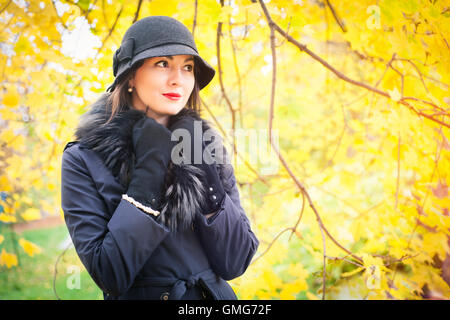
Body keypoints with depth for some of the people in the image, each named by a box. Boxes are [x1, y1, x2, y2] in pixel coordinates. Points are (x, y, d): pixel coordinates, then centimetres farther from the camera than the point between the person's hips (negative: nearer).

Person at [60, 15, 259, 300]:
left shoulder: (206, 145, -4)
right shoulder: (84, 159, -13)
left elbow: (235, 264, -9)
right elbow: (110, 276, -20)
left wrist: (204, 173, -19)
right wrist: (147, 171, -22)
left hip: (213, 294, 3)